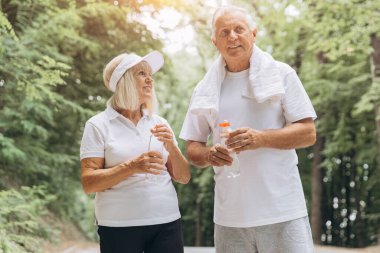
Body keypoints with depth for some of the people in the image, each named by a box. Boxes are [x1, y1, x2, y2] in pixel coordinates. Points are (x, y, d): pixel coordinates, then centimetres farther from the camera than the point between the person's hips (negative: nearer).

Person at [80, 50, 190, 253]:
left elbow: (183, 178, 8)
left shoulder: (159, 123, 9)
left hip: (166, 222, 3)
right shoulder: (99, 125, -2)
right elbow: (88, 183, -8)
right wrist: (132, 166, -19)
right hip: (119, 227, -3)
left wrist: (171, 147, -9)